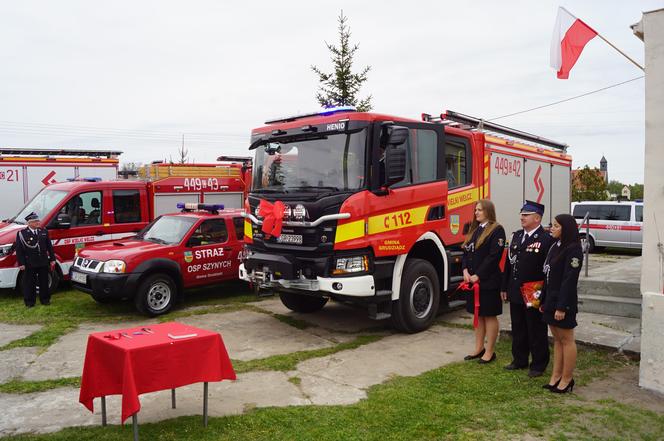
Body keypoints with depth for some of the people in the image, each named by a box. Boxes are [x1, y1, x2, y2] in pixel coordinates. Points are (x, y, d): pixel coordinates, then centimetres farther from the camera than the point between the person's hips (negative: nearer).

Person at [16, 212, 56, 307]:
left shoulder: (44, 231, 8)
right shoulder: (22, 234, -4)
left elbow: (49, 247, 10)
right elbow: (19, 250, -5)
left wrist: (52, 259, 7)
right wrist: (21, 263, -10)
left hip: (43, 263, 4)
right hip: (29, 264, -4)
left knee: (44, 282, 11)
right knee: (30, 283, 3)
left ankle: (45, 299, 22)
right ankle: (29, 302, 14)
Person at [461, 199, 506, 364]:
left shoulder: (497, 230, -9)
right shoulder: (474, 230, 14)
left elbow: (494, 256, -16)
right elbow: (466, 252, 11)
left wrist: (478, 275, -16)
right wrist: (465, 271, -5)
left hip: (488, 281, -7)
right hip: (472, 280, 7)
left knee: (489, 315, 3)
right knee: (478, 314, 14)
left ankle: (490, 352, 13)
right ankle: (479, 349, 25)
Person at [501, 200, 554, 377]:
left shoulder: (546, 239, -13)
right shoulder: (516, 236, 10)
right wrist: (504, 287, 13)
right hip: (515, 293, 7)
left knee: (536, 331, 7)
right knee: (518, 329, 17)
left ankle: (539, 364, 21)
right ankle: (519, 360, 31)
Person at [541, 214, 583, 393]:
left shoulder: (573, 250, -15)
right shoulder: (555, 246, 11)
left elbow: (569, 280, -19)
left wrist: (561, 307, -21)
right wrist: (544, 301, 13)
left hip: (564, 301, -8)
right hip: (551, 299, 8)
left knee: (566, 340, 3)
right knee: (557, 339, 14)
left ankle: (567, 379, 14)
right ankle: (556, 376, 22)